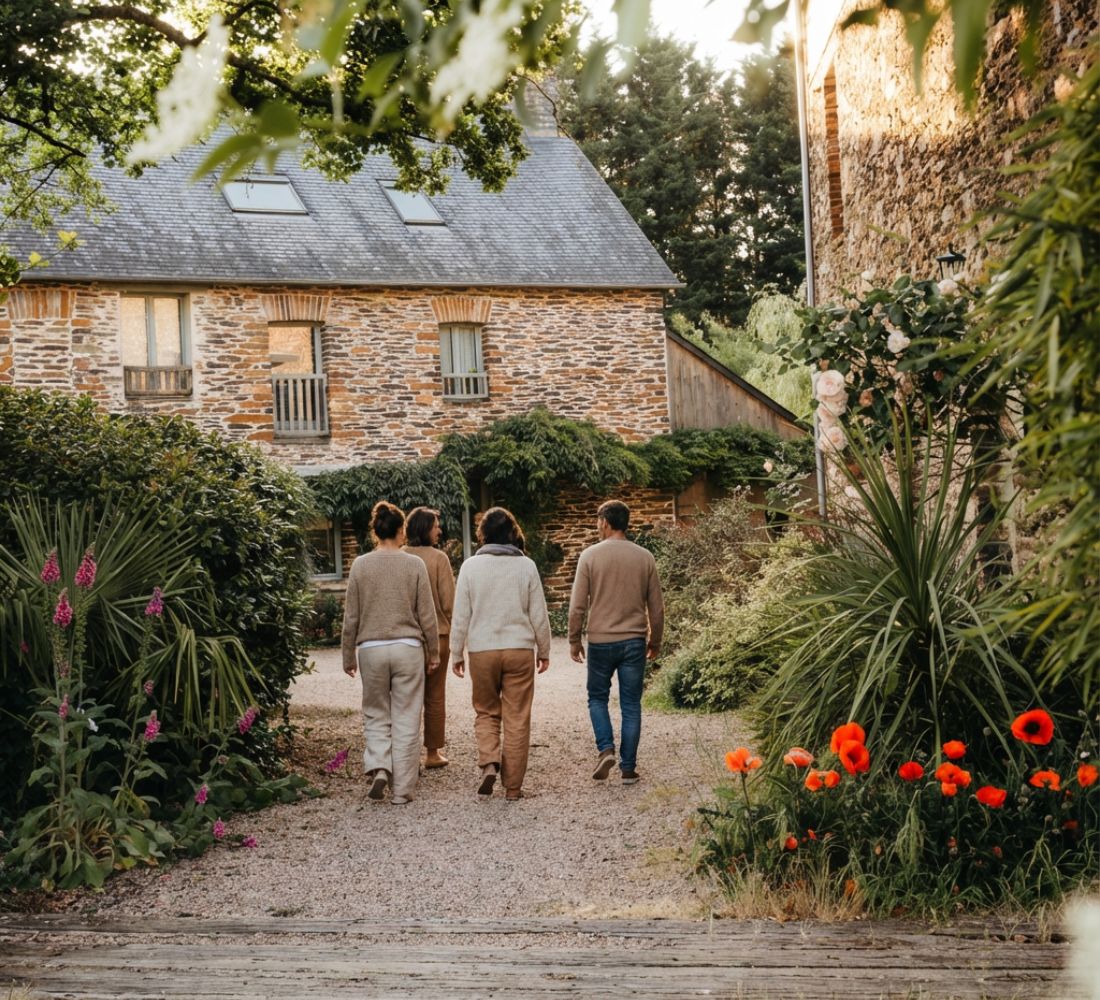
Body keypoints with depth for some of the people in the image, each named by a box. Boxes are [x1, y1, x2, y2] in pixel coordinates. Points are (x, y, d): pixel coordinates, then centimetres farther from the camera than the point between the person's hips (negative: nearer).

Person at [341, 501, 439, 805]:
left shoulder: (360, 565, -2)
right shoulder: (415, 565, -4)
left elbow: (351, 616, 2)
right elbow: (427, 615, 0)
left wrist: (348, 655, 12)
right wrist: (434, 652, 11)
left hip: (371, 649, 1)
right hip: (408, 647, -1)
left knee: (376, 714, 16)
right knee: (406, 719, 6)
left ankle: (379, 768, -5)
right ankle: (402, 789, 7)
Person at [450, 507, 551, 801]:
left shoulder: (471, 566, -3)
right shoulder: (526, 565, -2)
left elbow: (461, 616, -2)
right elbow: (539, 614, 2)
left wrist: (457, 654, 8)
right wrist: (544, 650, 13)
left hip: (481, 650, 0)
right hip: (520, 649, 0)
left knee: (486, 712, 16)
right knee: (517, 719, 6)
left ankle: (489, 763, -6)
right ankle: (513, 786, 9)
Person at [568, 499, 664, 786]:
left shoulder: (590, 555, -6)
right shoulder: (645, 558, 2)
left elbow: (577, 605, -6)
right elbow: (656, 607, 6)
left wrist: (574, 640, 6)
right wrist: (655, 641, 19)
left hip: (601, 641, -2)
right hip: (634, 641, 2)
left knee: (597, 698, 16)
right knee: (631, 704, 7)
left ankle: (606, 748, -3)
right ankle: (628, 768, 8)